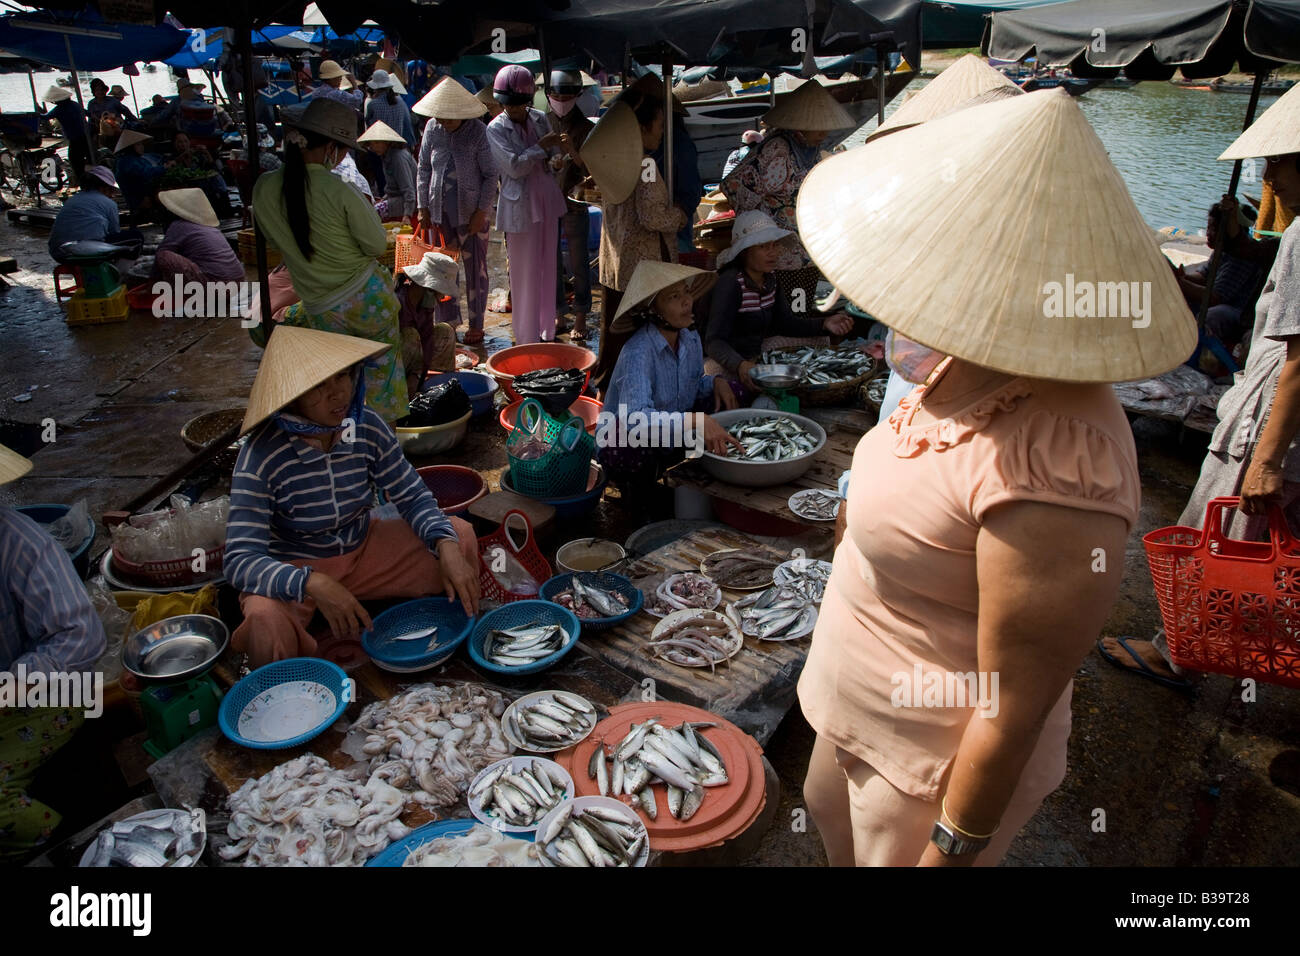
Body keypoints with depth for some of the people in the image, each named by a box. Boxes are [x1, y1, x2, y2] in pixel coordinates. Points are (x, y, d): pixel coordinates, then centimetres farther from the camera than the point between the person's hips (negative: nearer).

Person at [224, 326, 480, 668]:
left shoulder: (367, 427, -14)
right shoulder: (261, 457, -27)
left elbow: (413, 497, -6)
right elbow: (240, 561, -30)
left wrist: (446, 546, -26)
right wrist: (312, 584, -48)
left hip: (363, 549, 5)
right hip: (291, 572, -4)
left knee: (460, 535, -11)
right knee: (266, 619, -37)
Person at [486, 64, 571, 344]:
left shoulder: (540, 119, 6)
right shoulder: (496, 129, -8)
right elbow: (514, 166, -18)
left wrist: (562, 147, -4)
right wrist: (542, 145, -16)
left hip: (548, 200, 5)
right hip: (520, 207, -5)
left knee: (547, 269, 13)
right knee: (525, 274, 0)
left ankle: (546, 331, 26)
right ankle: (527, 339, 11)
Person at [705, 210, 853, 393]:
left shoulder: (769, 279, 6)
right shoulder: (731, 282, -21)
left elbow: (785, 323, 12)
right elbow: (715, 340, -28)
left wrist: (824, 323, -4)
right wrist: (741, 366, -47)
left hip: (758, 356, 9)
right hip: (729, 366, -9)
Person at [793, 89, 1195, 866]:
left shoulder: (1053, 467, -37)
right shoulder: (979, 367, -9)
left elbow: (1014, 713, -28)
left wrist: (951, 848, -16)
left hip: (936, 766, -8)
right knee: (832, 822, 31)